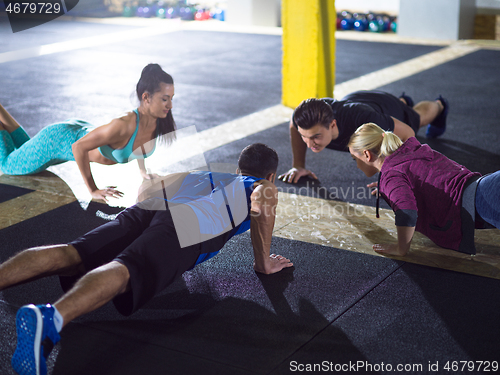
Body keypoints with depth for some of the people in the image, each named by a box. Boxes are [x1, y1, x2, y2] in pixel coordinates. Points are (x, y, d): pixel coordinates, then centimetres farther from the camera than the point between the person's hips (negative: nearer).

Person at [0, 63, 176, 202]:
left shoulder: (159, 121, -22)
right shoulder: (123, 125, -44)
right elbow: (78, 147, -34)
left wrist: (142, 169, 8)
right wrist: (93, 190, -30)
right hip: (56, 141, -7)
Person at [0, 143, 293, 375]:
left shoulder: (206, 176, 45)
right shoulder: (265, 186, 31)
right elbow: (263, 199, 6)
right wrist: (263, 263, 14)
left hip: (150, 206, 6)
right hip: (188, 227, -6)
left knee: (69, 255, -14)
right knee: (123, 271, -31)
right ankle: (50, 318, -58)